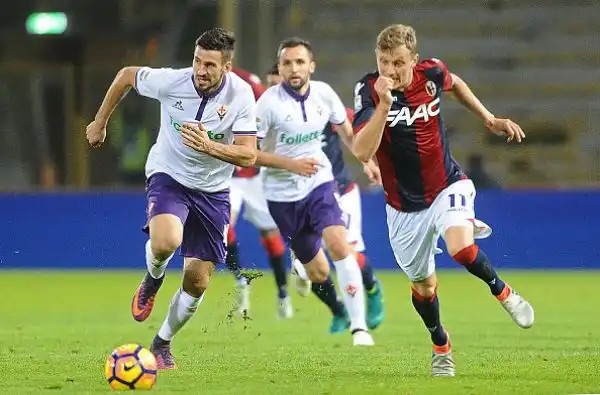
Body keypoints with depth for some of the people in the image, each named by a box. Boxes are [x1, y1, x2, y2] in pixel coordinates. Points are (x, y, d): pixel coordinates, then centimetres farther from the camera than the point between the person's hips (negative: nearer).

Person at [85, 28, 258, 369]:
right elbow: (126, 75, 1)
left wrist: (208, 146, -39)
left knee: (198, 281, 2)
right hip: (169, 175, -2)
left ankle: (162, 345, 26)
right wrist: (100, 123, 10)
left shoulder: (241, 95, -18)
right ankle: (153, 281, 4)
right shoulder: (170, 81, -19)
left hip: (213, 190, 2)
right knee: (166, 242, -33)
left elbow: (248, 155, -22)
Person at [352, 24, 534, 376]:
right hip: (405, 206, 0)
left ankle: (503, 293, 0)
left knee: (459, 248, -29)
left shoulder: (431, 73, -12)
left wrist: (489, 119, 13)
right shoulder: (368, 90, -20)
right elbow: (362, 152, -32)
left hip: (447, 185, 0)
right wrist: (384, 105, -41)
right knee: (423, 284, 13)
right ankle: (441, 347, 40)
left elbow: (455, 83, 16)